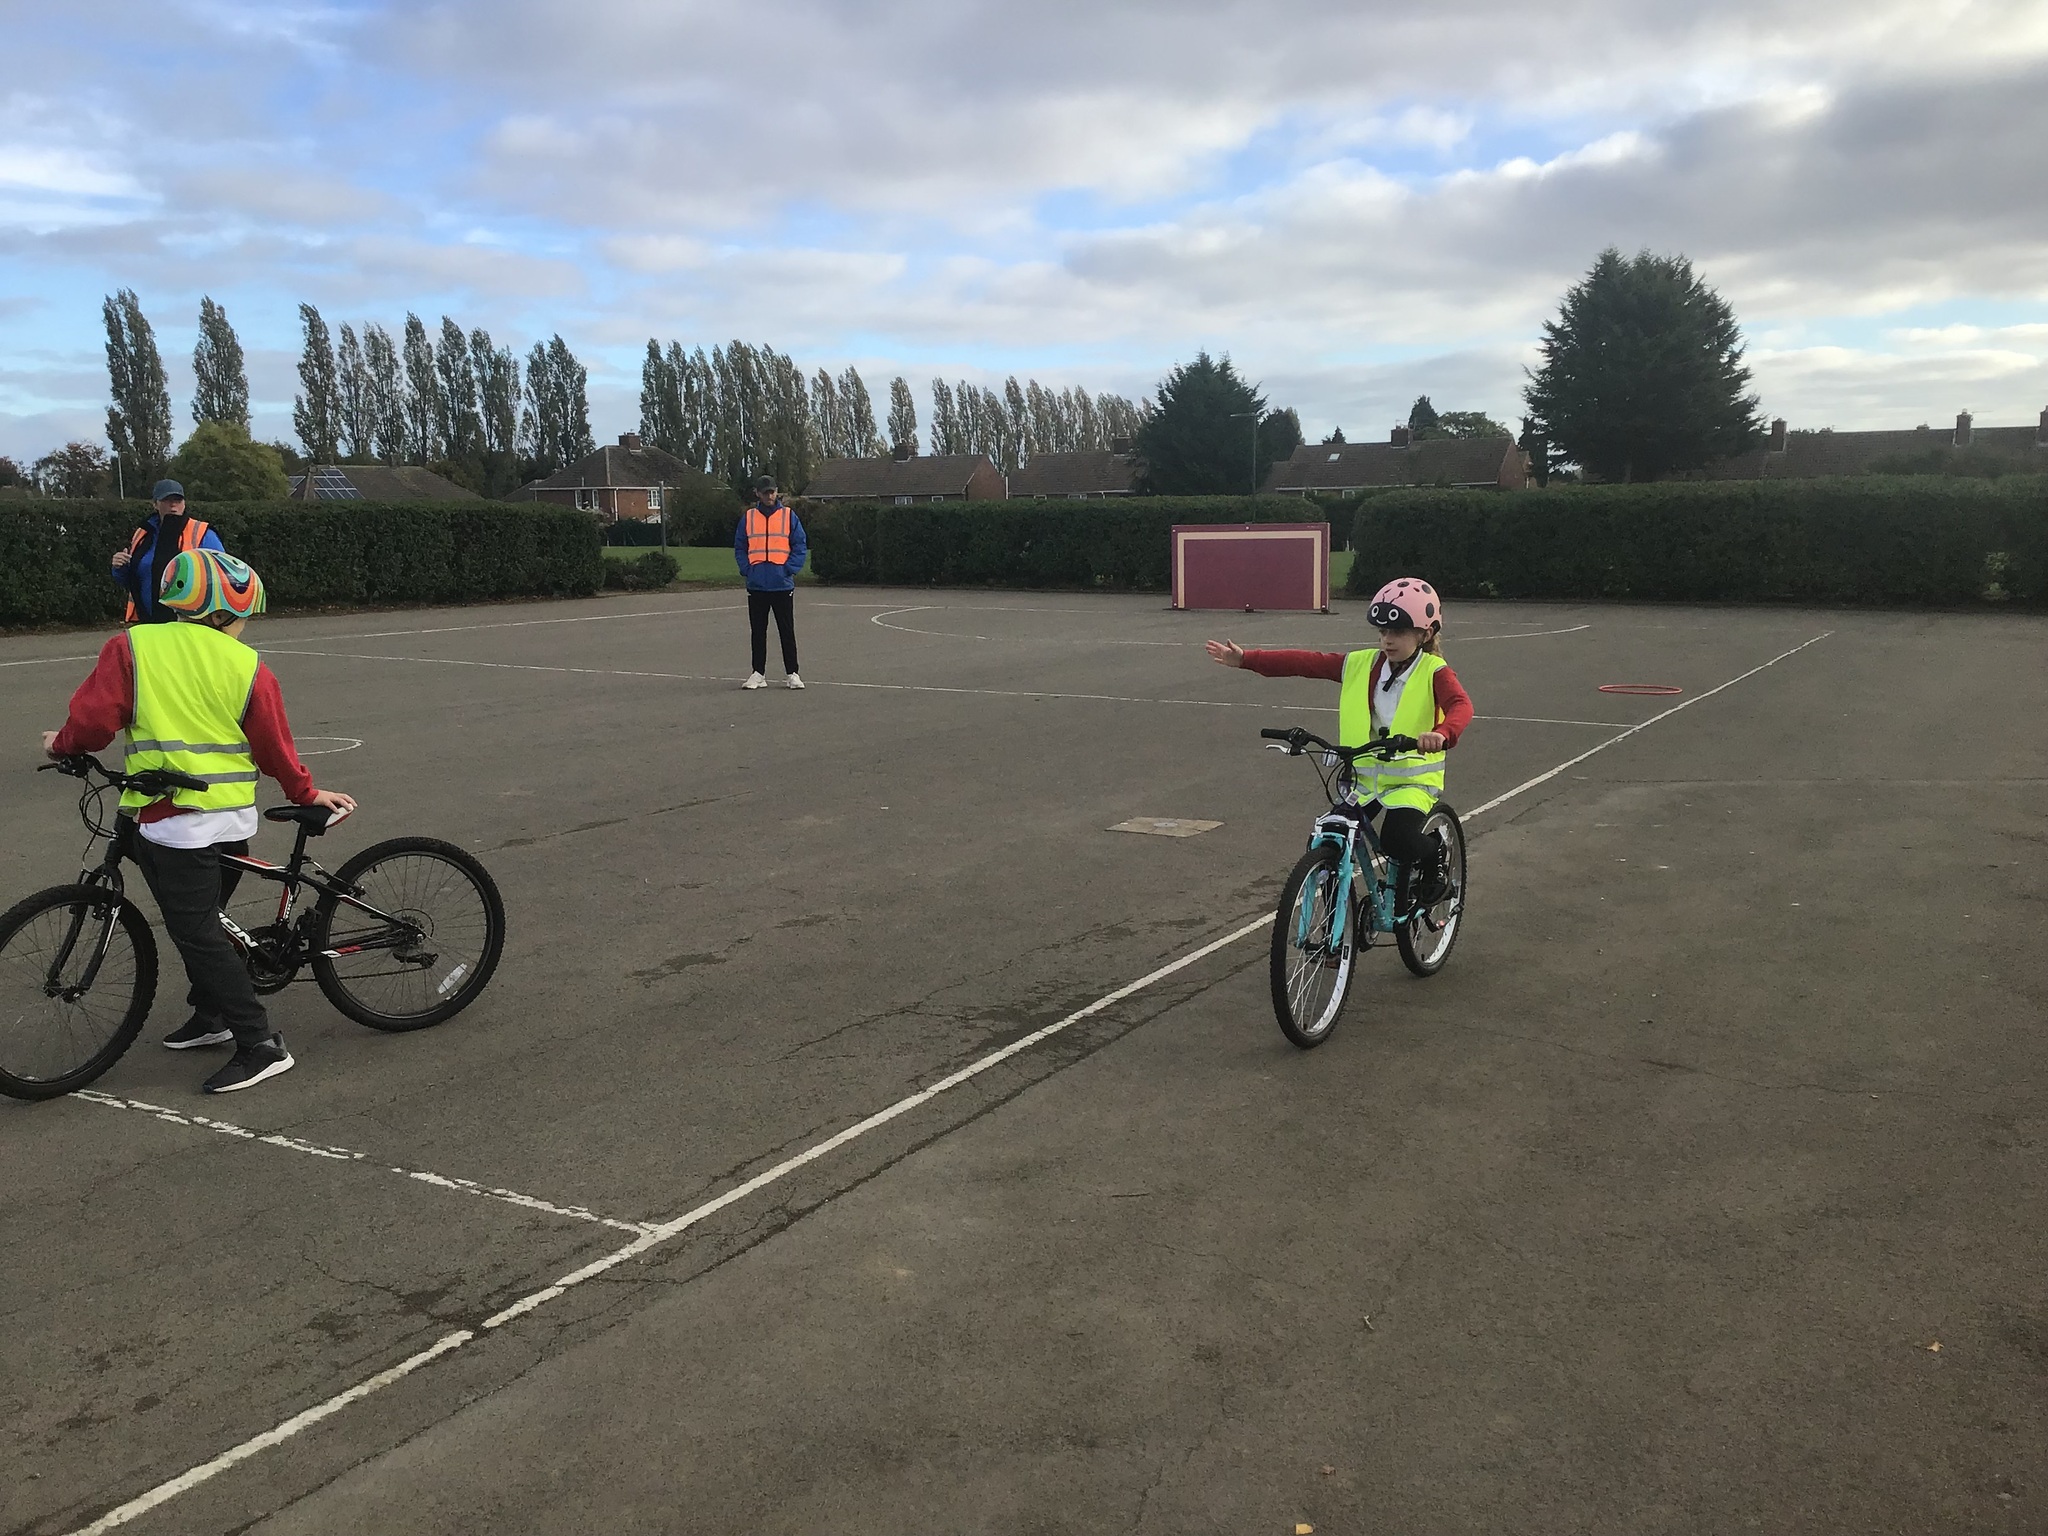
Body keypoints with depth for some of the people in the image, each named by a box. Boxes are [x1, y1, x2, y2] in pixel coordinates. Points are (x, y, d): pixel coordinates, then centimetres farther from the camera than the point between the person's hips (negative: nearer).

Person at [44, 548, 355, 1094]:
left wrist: (62, 744, 16)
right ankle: (212, 1016, 36)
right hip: (233, 818, 4)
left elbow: (94, 718, -5)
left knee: (197, 934, -1)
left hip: (169, 819, -4)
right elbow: (275, 747, 6)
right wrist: (308, 794, 21)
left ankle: (262, 1046, -3)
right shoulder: (247, 666, 4)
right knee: (204, 923, 23)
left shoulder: (131, 647, -2)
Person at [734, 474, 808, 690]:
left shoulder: (788, 516, 3)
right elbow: (739, 547, 10)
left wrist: (789, 569, -9)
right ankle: (758, 674, 15)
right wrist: (747, 569, -3)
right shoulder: (748, 517, 7)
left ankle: (792, 674, 7)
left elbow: (800, 545, 1)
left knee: (787, 631, 2)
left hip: (782, 585, -2)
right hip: (756, 585, 2)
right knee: (758, 632, 8)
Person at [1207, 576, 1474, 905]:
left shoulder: (1434, 672, -8)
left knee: (1397, 840, -28)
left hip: (1412, 781, -4)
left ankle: (1433, 855, 7)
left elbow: (1461, 705, -26)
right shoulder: (1361, 665, 3)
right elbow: (1307, 662, 0)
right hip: (1362, 777, 4)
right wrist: (1244, 659, -6)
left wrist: (1442, 734, -50)